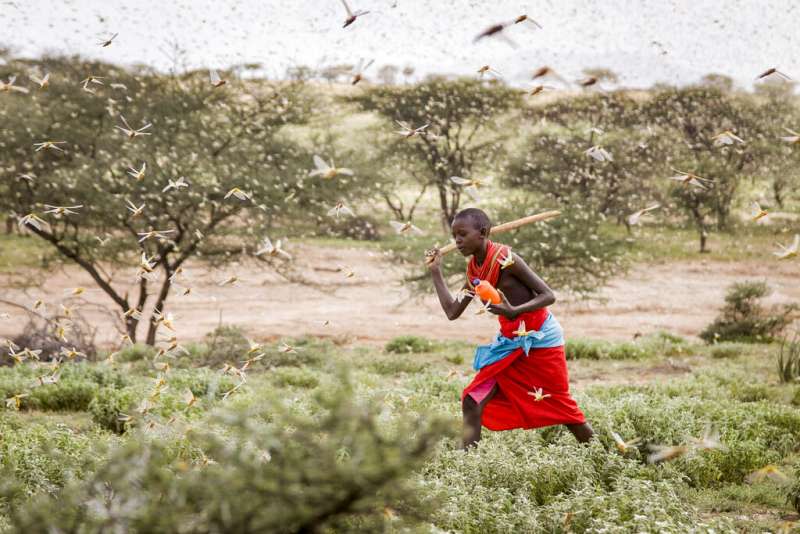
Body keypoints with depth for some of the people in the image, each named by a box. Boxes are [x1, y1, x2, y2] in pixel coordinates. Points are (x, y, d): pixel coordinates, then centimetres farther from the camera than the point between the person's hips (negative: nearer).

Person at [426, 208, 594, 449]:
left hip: (541, 338, -7)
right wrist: (436, 272, 5)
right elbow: (453, 312, 4)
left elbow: (548, 295, -20)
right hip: (510, 342, 7)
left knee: (562, 406, 4)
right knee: (472, 402, -7)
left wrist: (514, 311, -36)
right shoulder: (474, 269, 3)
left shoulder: (505, 259, -20)